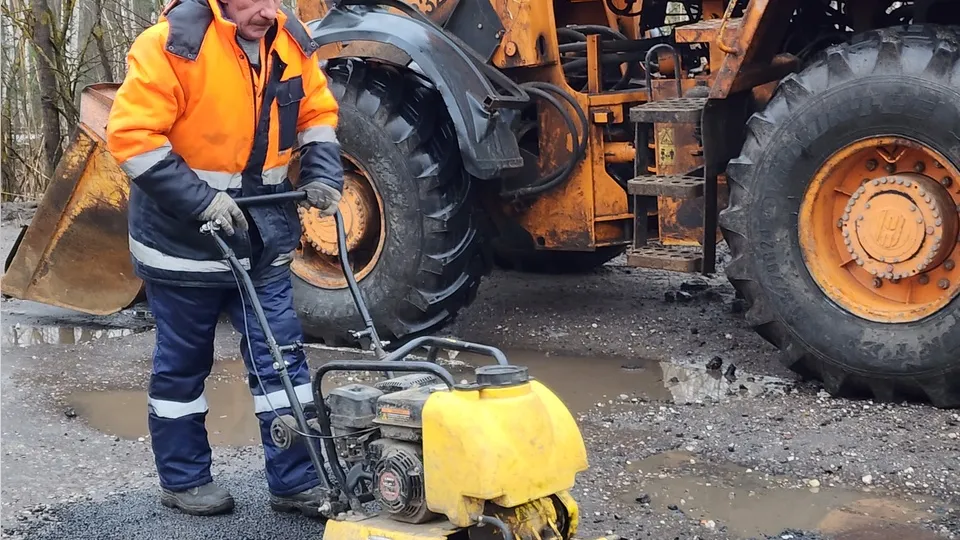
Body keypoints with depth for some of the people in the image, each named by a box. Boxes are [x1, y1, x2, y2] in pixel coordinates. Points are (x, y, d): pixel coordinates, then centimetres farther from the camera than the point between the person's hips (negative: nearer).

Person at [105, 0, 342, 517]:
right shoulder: (173, 43, -18)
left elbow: (317, 112, 13)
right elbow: (130, 134, -21)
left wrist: (321, 175, -4)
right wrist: (198, 200, -26)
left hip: (262, 235, 5)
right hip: (183, 236, -5)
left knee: (281, 358, 4)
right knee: (182, 365, 10)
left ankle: (295, 482, 14)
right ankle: (183, 480, 26)